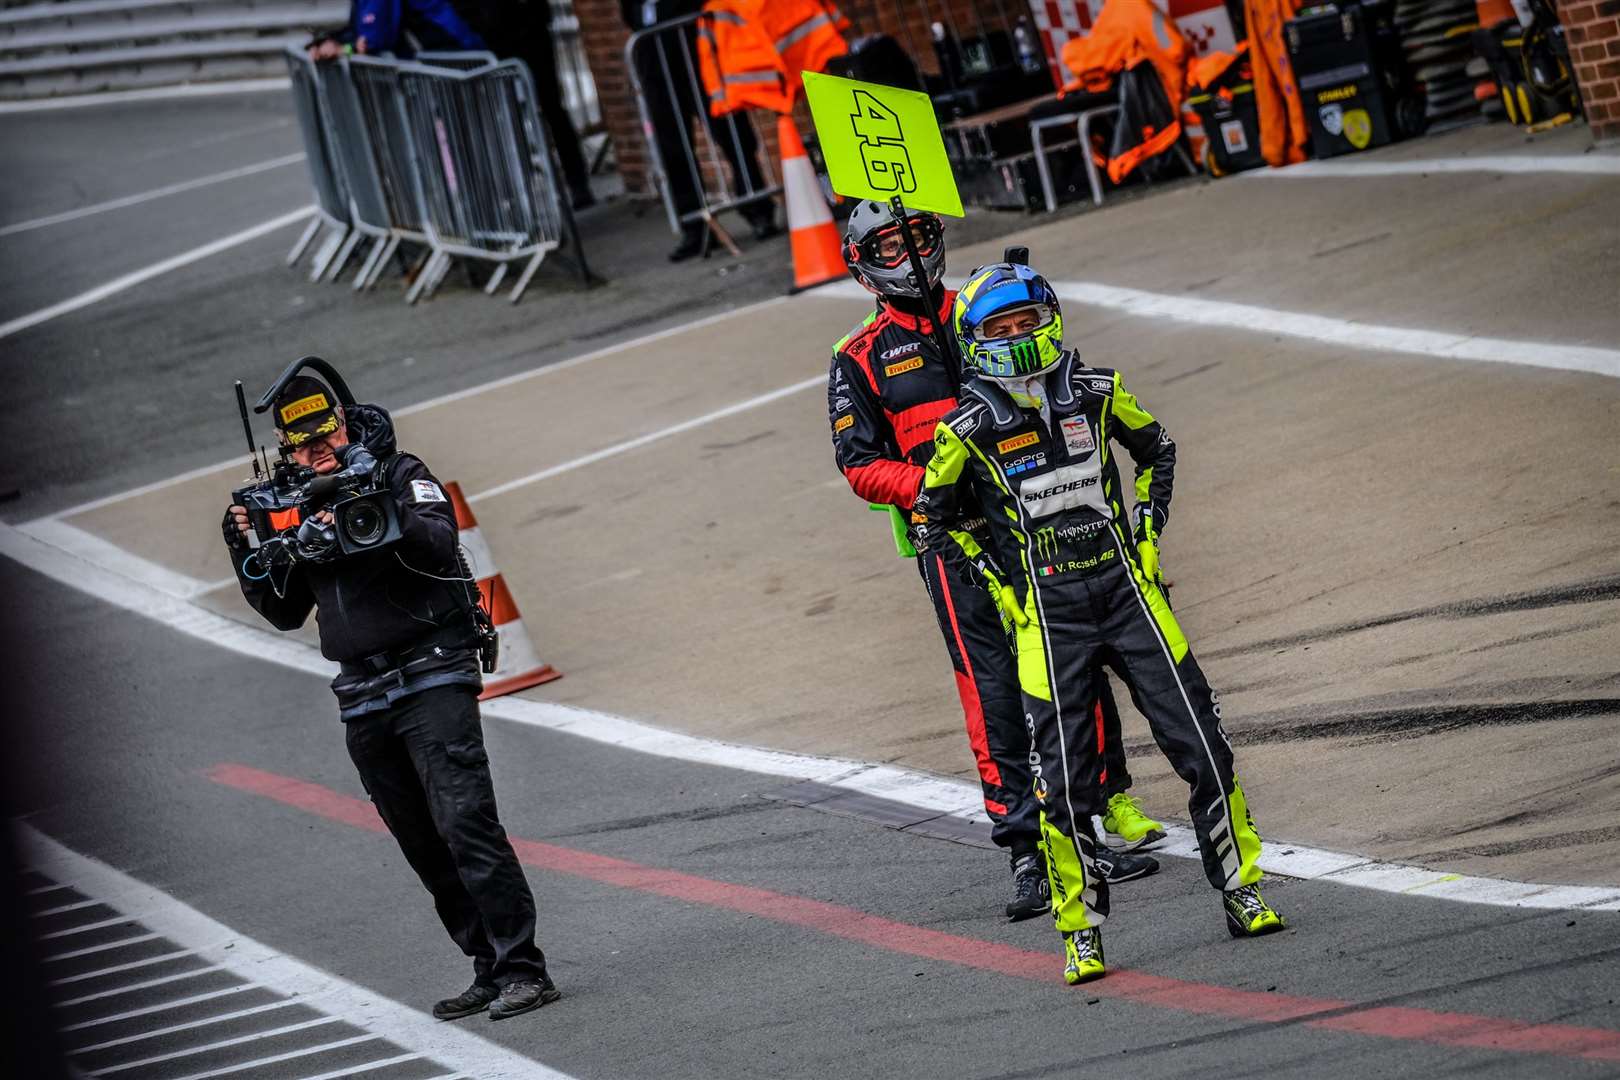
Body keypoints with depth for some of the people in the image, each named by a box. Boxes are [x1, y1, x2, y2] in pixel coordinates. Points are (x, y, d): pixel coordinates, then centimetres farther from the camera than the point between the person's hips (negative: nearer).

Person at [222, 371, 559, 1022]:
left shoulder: (401, 474, -1)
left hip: (433, 680, -6)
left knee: (466, 823, -16)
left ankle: (523, 970, -17)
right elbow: (285, 613, 14)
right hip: (364, 702, 6)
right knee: (424, 847, 7)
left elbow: (441, 543, -18)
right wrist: (249, 552, -2)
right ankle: (490, 969, 12)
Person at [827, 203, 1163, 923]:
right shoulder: (859, 361, 8)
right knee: (994, 689, -7)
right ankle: (1026, 853, -5)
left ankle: (1111, 805, 15)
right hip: (957, 540, -2)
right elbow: (861, 463, 2)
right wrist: (934, 489, -16)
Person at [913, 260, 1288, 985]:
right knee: (1063, 778, -4)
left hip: (1126, 585, 2)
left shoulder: (1097, 391, 1)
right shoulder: (968, 428, -6)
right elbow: (932, 517, 6)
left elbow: (1156, 450, 19)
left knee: (1201, 746, 0)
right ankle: (1080, 934, 8)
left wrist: (1148, 530, 8)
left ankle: (1241, 892, 14)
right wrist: (995, 584, -1)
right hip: (1047, 611, -2)